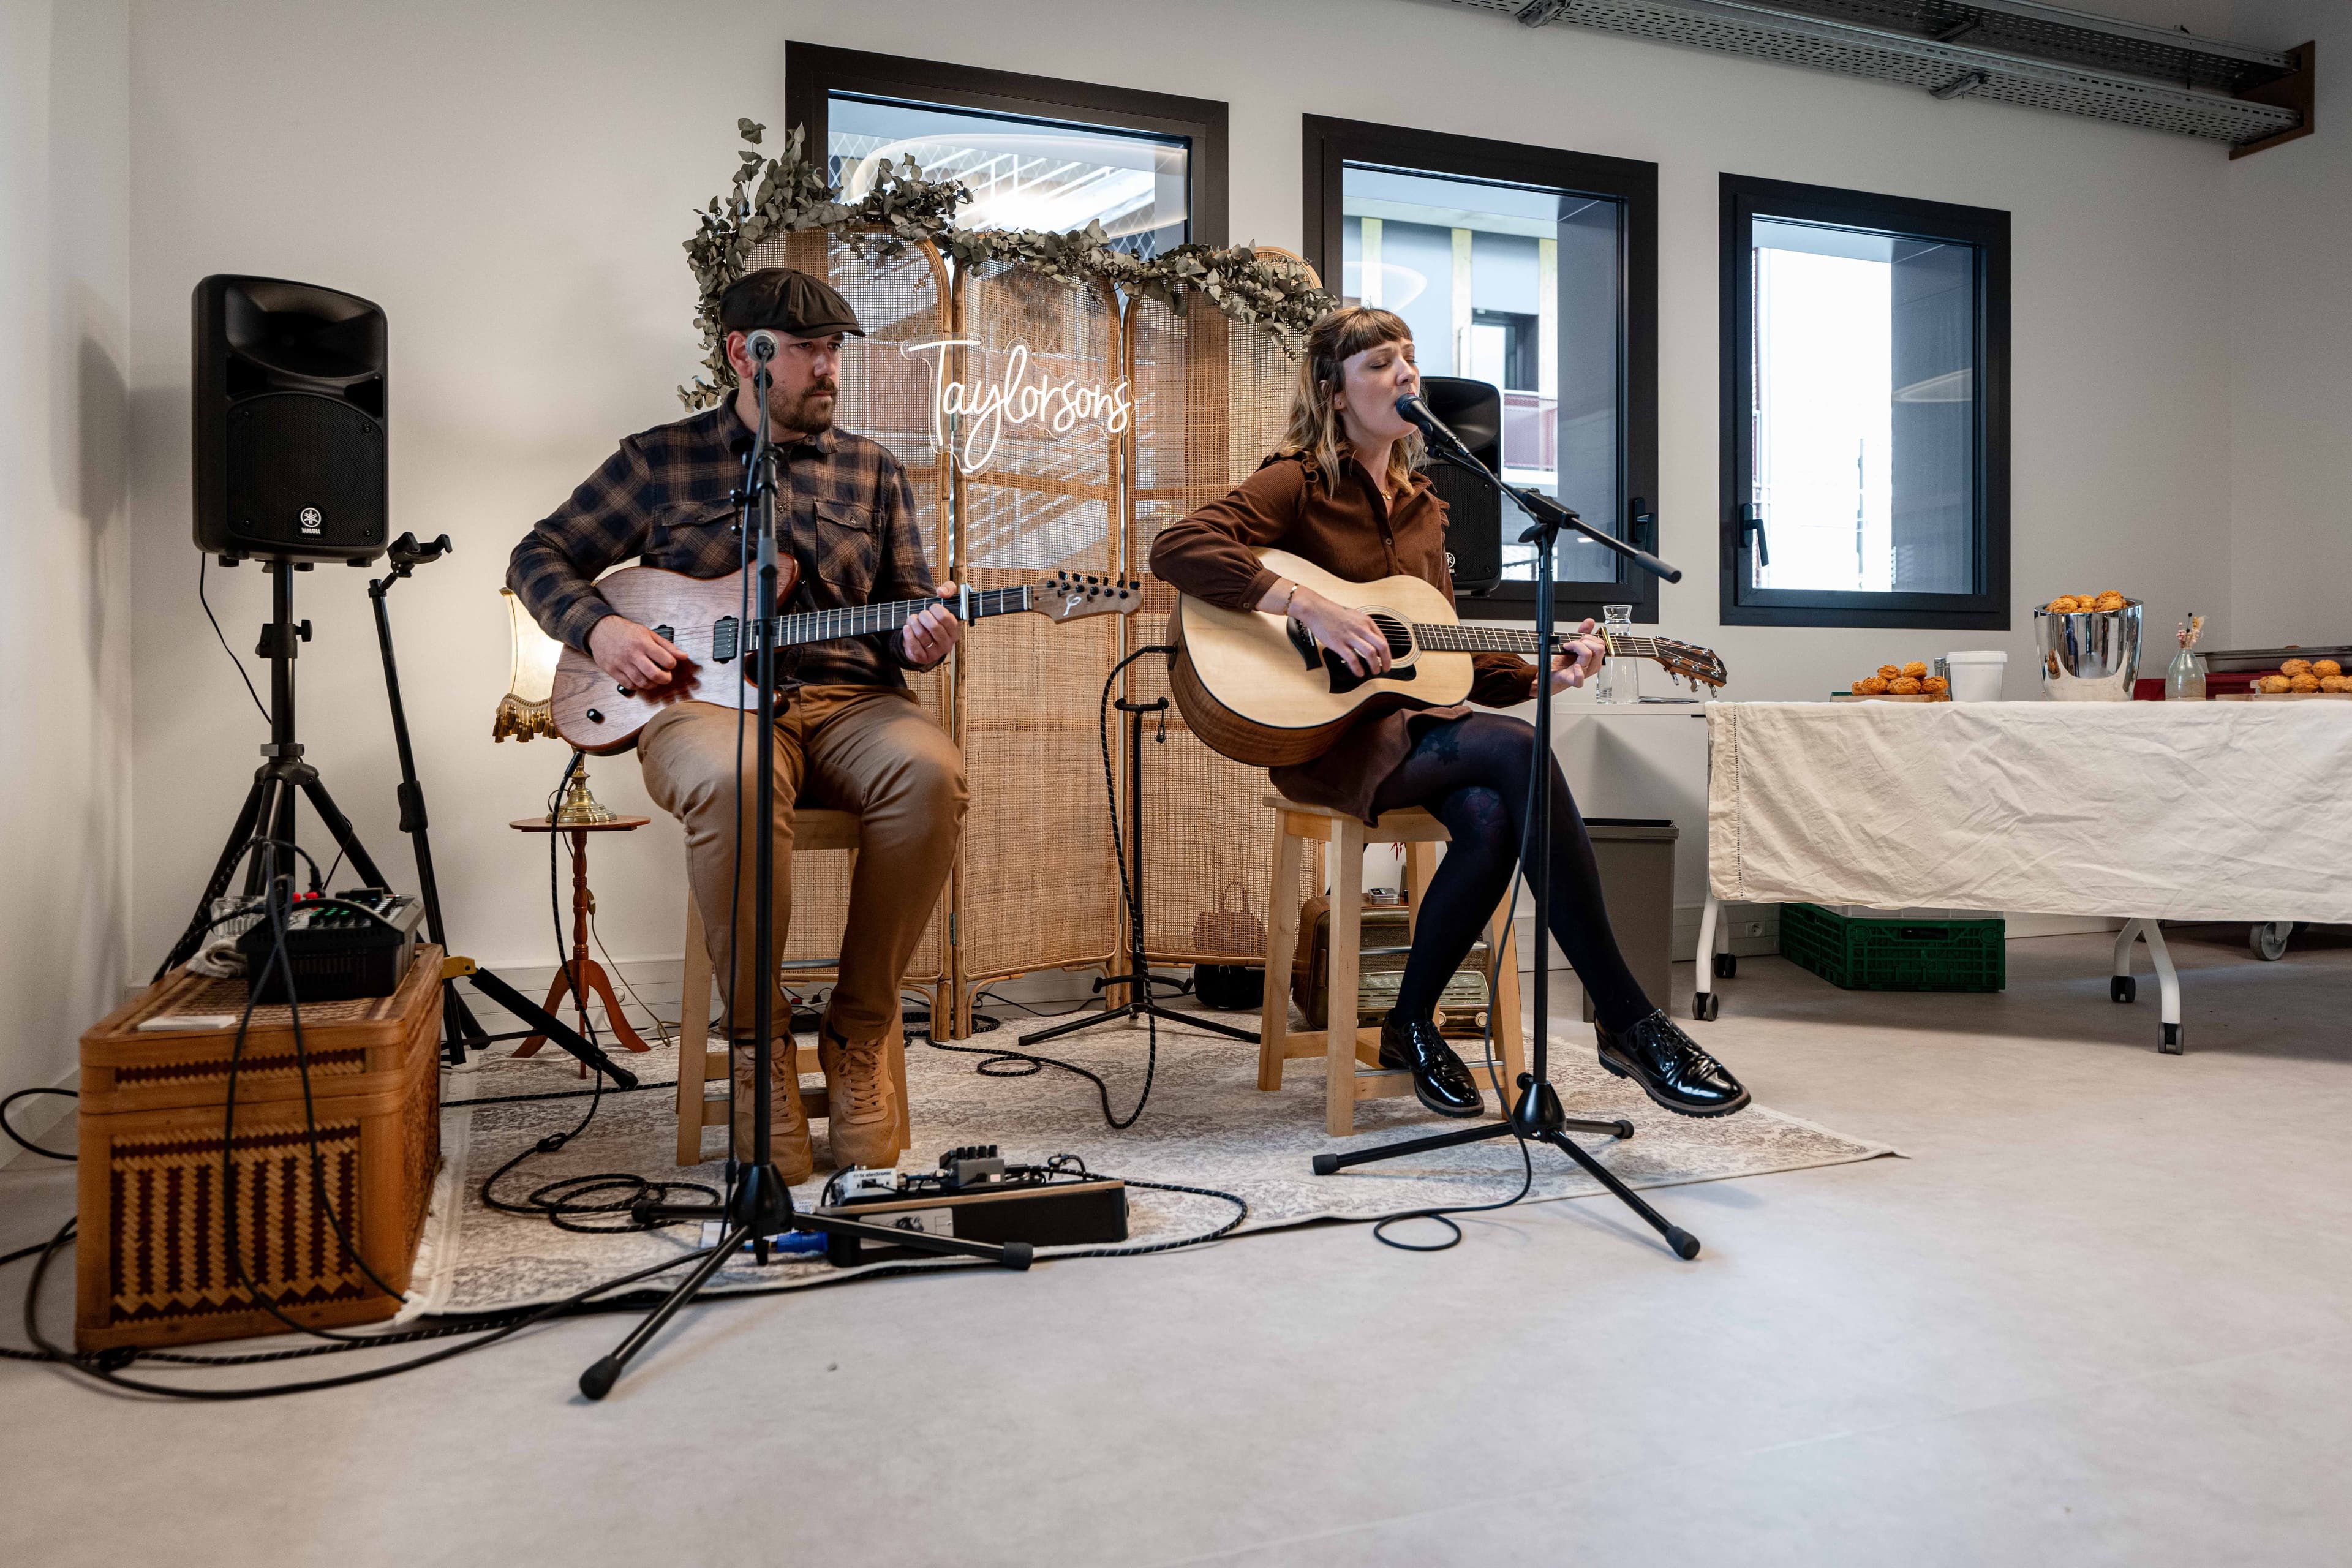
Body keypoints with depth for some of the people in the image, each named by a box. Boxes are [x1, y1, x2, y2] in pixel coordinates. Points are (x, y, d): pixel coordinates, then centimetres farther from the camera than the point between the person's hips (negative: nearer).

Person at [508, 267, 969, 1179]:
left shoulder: (872, 470, 19)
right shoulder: (660, 460, 13)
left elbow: (911, 605, 19)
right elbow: (540, 556, 17)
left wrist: (922, 639, -5)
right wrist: (597, 627, -3)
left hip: (847, 699, 2)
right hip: (705, 697, -2)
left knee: (930, 772, -33)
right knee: (733, 780, -40)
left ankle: (856, 1037, -17)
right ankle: (759, 1044, -20)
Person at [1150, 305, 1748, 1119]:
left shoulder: (1421, 506, 19)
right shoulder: (1298, 482, -1)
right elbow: (1177, 548, -18)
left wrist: (1544, 674, 5)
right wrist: (1307, 606, -25)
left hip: (1413, 719, 6)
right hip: (1324, 735, -6)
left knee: (1491, 818, -30)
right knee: (1516, 750, -29)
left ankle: (1411, 1023, -9)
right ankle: (1627, 1019, -25)